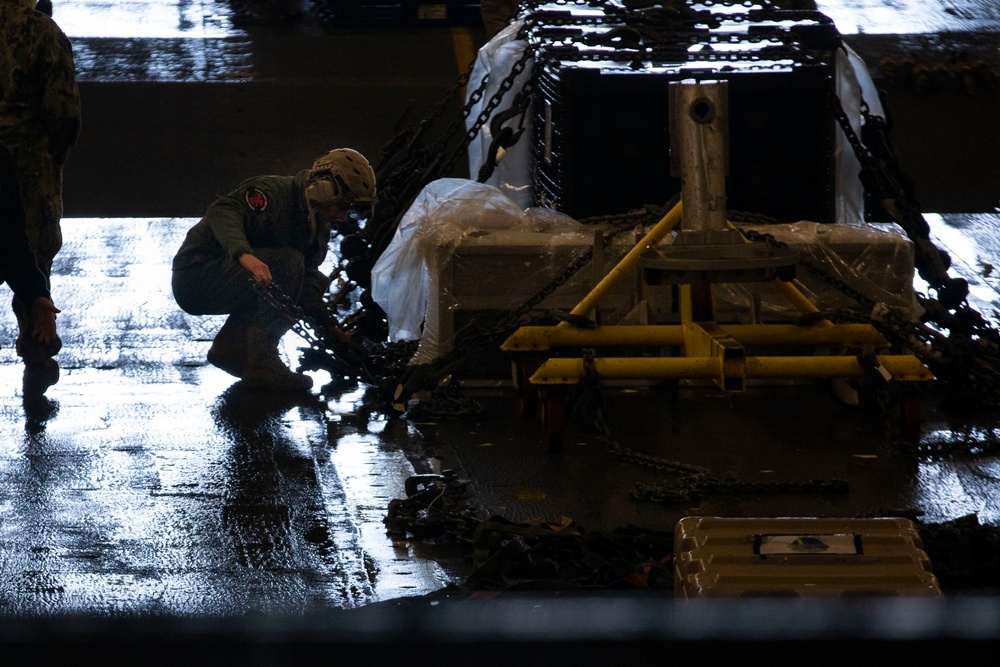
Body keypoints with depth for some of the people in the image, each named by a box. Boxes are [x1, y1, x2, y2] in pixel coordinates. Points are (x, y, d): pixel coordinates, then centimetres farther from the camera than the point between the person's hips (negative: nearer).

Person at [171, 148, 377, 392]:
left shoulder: (319, 229, 10)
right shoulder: (274, 192, -17)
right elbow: (222, 210, -34)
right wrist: (244, 254, -51)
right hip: (195, 274, -9)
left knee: (316, 282, 5)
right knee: (287, 263, -25)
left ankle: (230, 346, 1)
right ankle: (261, 362, -28)